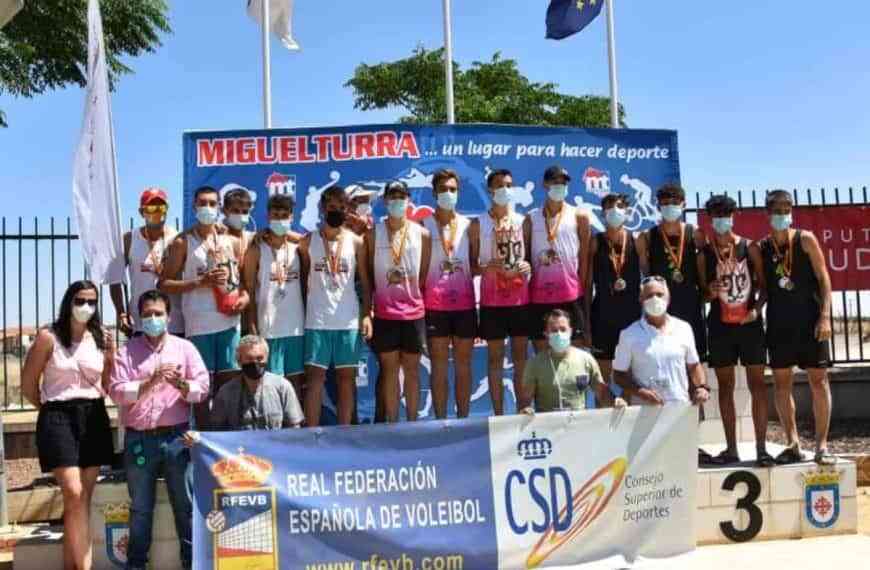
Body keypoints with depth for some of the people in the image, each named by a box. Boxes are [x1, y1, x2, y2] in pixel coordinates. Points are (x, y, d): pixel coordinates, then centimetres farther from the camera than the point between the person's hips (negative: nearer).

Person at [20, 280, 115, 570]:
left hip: (94, 418, 4)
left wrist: (111, 358, 2)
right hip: (58, 418, -4)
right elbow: (28, 385, 3)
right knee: (74, 495, -13)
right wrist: (52, 412, 8)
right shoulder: (48, 337, -4)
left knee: (82, 498, 7)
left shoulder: (101, 339, 8)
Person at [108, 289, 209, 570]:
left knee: (185, 503, 4)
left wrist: (180, 384, -18)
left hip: (176, 436, 0)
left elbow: (202, 389, 1)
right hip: (139, 439, 0)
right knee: (140, 507, 10)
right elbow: (117, 391, -5)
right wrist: (150, 382, -17)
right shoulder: (127, 351, 6)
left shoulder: (185, 347, 8)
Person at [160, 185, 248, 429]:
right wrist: (200, 282, -13)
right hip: (199, 324, -3)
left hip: (229, 321, 3)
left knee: (228, 381, 6)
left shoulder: (232, 242, 13)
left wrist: (244, 296, 0)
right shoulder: (182, 242, 2)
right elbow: (164, 284, -1)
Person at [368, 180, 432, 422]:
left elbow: (425, 274, 10)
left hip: (414, 311, 1)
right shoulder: (373, 233, 3)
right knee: (389, 369, 3)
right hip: (384, 313, -1)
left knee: (411, 369, 7)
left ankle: (412, 422, 14)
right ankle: (392, 424, 9)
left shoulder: (422, 234, 5)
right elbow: (368, 273, 3)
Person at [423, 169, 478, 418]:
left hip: (465, 303, 2)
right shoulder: (424, 225, 2)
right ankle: (441, 421, 8)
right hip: (435, 304, -2)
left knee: (463, 364, 7)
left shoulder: (470, 225, 8)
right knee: (439, 365, 2)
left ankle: (463, 419, 15)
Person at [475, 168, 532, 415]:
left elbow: (531, 256, 14)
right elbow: (471, 264, 1)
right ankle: (498, 414, 9)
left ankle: (523, 411, 14)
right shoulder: (479, 224, 1)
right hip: (492, 300, -2)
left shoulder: (523, 221, 8)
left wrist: (528, 266, -8)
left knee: (521, 355, 6)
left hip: (521, 298, 2)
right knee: (495, 357, 3)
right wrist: (487, 268, -19)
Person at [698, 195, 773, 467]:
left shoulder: (749, 248, 1)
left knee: (757, 384, -2)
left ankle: (761, 448, 3)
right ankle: (731, 449, 13)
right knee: (725, 386, 6)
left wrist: (757, 309, -10)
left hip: (750, 324, -1)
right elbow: (702, 292, 7)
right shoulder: (704, 254, 3)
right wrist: (710, 292, -14)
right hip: (720, 326, 1)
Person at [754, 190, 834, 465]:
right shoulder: (761, 248, 4)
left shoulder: (805, 239, -2)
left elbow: (823, 278, -4)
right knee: (781, 382, 5)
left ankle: (821, 445, 7)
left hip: (809, 318, -3)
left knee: (818, 380, -1)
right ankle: (793, 444, 15)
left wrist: (825, 316, -12)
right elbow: (763, 288, 10)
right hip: (778, 321, 3)